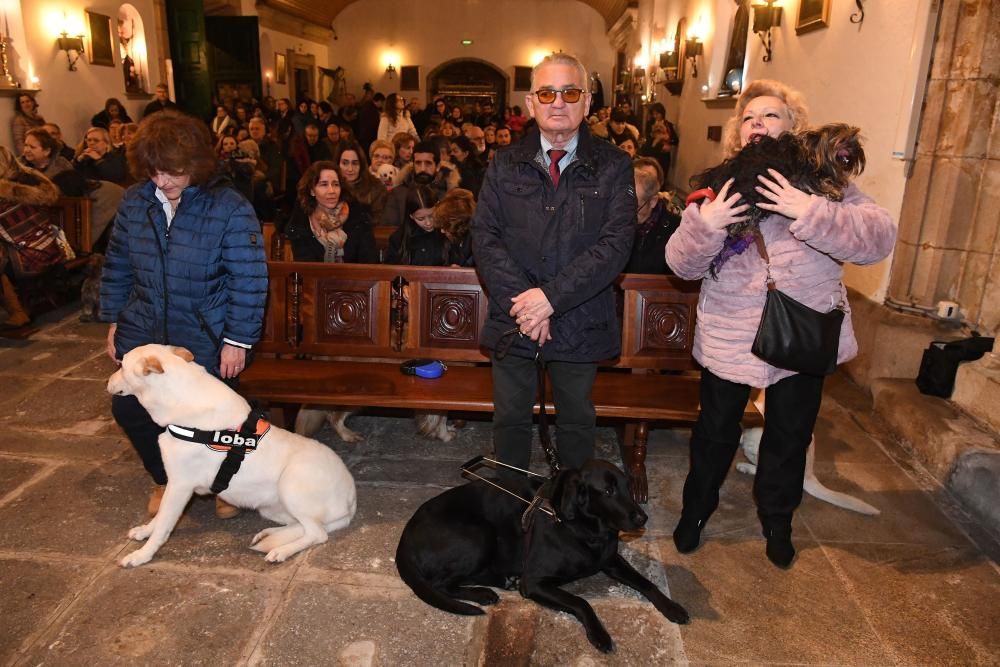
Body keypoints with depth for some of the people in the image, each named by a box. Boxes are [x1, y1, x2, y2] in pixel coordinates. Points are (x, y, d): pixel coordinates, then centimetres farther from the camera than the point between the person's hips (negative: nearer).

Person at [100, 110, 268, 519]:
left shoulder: (229, 208, -17)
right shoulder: (135, 201, 0)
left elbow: (249, 280, -16)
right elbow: (117, 265, 11)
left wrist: (238, 340, -17)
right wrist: (114, 321, 10)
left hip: (207, 341, -5)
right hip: (143, 333, 5)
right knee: (128, 408, 8)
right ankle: (166, 479, 36)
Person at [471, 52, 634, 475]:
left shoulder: (613, 167, -2)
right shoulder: (505, 166, 4)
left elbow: (616, 243, -13)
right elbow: (485, 238, -4)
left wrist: (552, 296, -21)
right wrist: (523, 302, -17)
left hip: (580, 324, -1)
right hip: (513, 323, 2)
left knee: (576, 421, 16)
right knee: (510, 420, 14)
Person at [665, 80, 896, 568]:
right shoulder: (720, 184, 0)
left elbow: (878, 238, -18)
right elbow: (683, 263, -7)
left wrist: (811, 213, -32)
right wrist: (704, 225, -26)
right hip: (729, 338, 1)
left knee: (789, 436, 16)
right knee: (715, 431, 15)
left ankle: (777, 520, 40)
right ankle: (696, 509, 39)